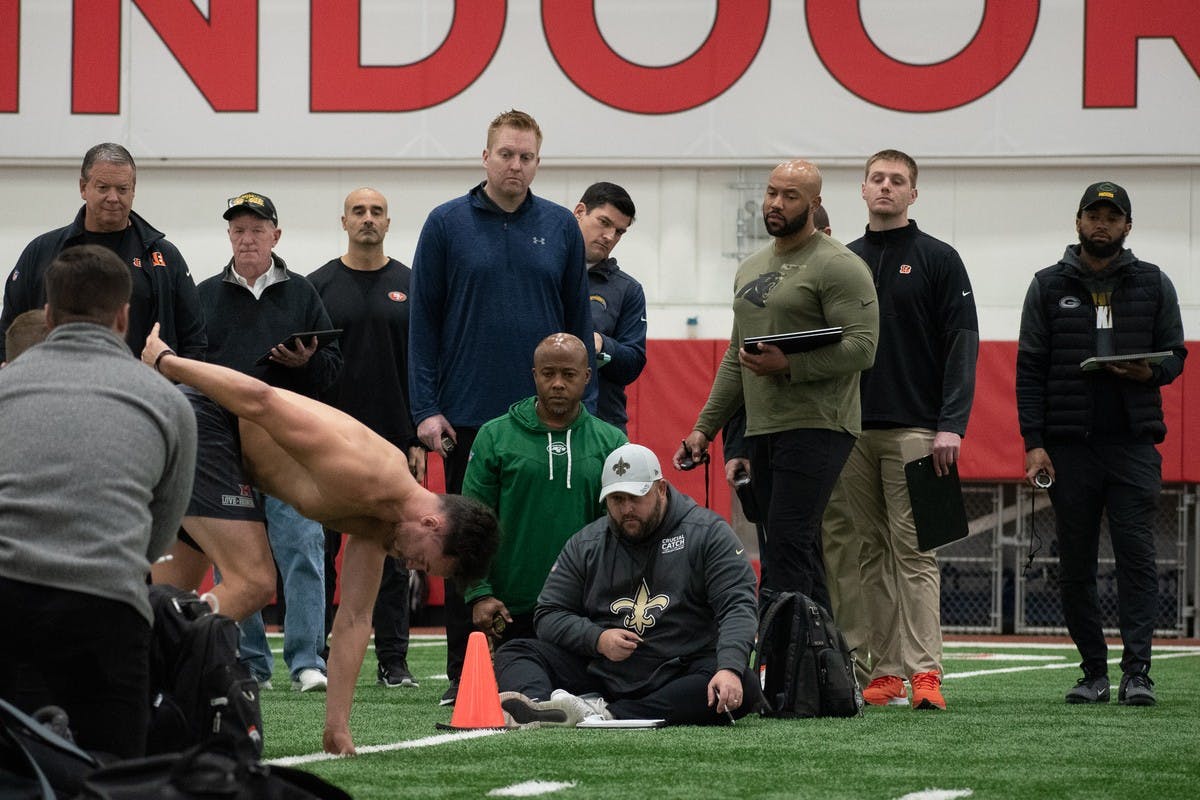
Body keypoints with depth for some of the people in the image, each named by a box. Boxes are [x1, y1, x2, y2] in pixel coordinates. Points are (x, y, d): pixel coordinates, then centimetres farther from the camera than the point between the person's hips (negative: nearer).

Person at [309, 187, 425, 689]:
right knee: (320, 553, 1)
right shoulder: (319, 286, 4)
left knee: (393, 555, 2)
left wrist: (418, 440, 0)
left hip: (392, 441, 1)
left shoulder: (410, 287, 7)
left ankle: (393, 661, 5)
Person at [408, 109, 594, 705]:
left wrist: (584, 405, 4)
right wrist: (425, 409, -6)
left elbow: (578, 322, 11)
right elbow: (423, 320, 1)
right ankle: (463, 672, 7)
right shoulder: (448, 225, 2)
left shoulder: (560, 228, 8)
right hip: (468, 415, -1)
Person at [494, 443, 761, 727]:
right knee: (515, 653, -11)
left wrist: (729, 669, -29)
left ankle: (609, 714, -44)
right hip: (599, 676, 3)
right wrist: (597, 639, -11)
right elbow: (549, 615, 10)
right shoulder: (586, 544, 11)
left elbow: (738, 606, -10)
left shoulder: (708, 533, 0)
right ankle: (541, 706, -47)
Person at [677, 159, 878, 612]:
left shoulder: (838, 266, -7)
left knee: (786, 553, -15)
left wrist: (789, 365, -23)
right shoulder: (751, 269, 20)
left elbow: (862, 346, -16)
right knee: (801, 560, 10)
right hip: (763, 430, 9)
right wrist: (705, 426, 19)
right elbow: (735, 358, 25)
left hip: (815, 427, -9)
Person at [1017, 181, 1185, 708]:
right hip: (1069, 446, 1)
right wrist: (1033, 442, -4)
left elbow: (1175, 356, 13)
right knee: (1075, 566, 2)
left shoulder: (1153, 285, 11)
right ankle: (1094, 672, 9)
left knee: (1136, 556, -9)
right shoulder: (1049, 287, 9)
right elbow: (1029, 368, 5)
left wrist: (1150, 372, -11)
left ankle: (1137, 671, -11)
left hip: (1134, 444, -1)